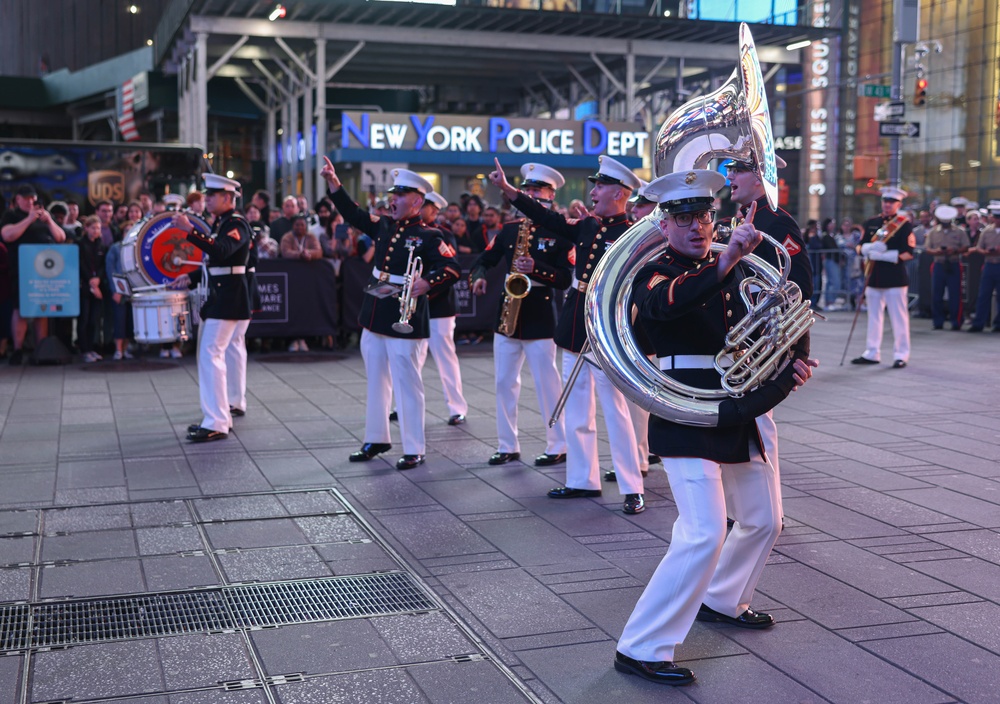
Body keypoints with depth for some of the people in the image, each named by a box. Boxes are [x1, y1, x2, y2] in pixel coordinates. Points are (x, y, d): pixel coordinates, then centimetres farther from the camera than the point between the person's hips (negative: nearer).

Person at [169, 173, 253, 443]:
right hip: (217, 297, 10)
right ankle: (219, 415, 21)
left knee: (211, 355, -13)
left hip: (230, 298, -10)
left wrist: (190, 231, -38)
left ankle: (217, 424, -12)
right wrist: (191, 278, 10)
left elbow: (221, 250, -31)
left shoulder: (237, 224, -13)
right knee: (209, 355, 13)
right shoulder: (219, 223, 17)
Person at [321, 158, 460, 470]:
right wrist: (333, 184, 2)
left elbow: (452, 268, -16)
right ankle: (376, 439, 28)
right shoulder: (383, 226, 11)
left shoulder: (428, 237, -8)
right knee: (376, 382, 16)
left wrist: (427, 281, -32)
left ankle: (414, 450, 5)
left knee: (407, 385, -2)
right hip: (374, 318, 7)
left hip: (405, 321, -7)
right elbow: (353, 214, 13)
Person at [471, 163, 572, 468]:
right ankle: (507, 446, 17)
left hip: (540, 319, -5)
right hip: (506, 317, 5)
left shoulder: (559, 232, -3)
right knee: (504, 383, 8)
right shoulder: (509, 229, 12)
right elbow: (484, 260, 14)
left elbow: (565, 278, -10)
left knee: (547, 385, -1)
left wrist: (535, 267, -23)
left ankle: (558, 446, 10)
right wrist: (479, 277, -7)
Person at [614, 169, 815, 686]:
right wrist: (727, 259, -45)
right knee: (704, 535, -17)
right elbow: (665, 302, -33)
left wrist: (789, 365, -10)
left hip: (736, 412, 8)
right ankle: (641, 648, -9)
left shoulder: (729, 271, 13)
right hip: (685, 421, -8)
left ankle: (722, 601, 43)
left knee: (764, 520, 20)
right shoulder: (655, 273, -8)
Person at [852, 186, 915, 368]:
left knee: (899, 317, -1)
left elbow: (908, 253, -11)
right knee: (873, 316, 11)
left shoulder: (904, 225, -5)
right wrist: (872, 247, -12)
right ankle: (871, 353, 19)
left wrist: (883, 255, -18)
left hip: (895, 278, -5)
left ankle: (901, 355, 5)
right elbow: (860, 247, 10)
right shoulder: (871, 223, 11)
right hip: (873, 277, 5)